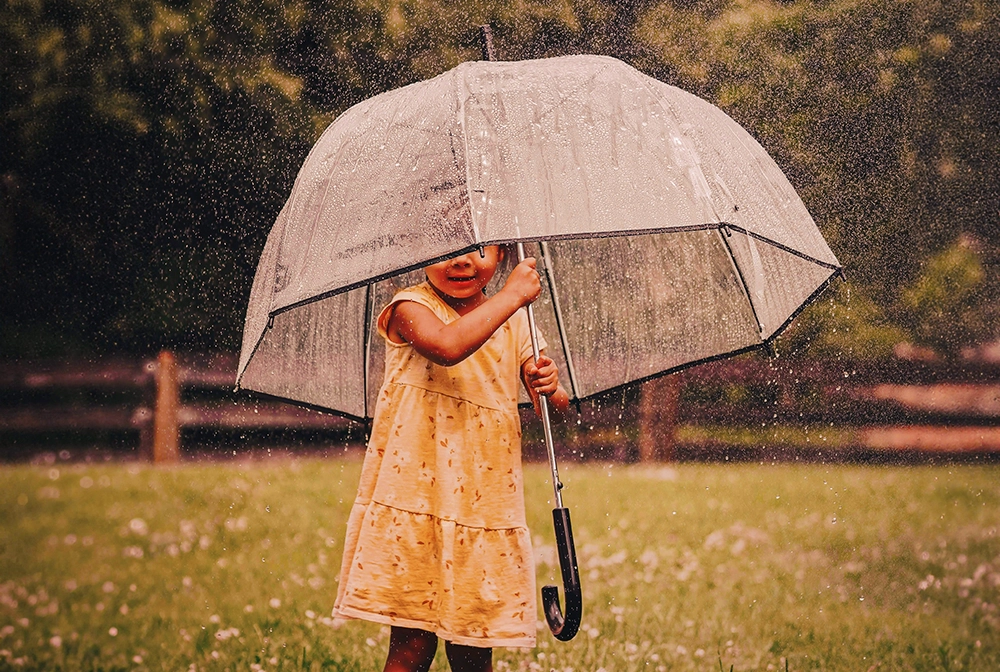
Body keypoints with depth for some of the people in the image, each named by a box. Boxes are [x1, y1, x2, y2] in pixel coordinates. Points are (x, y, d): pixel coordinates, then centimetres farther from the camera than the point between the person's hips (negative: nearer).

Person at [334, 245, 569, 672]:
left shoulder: (515, 322, 12)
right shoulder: (412, 307, -4)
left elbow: (557, 407, 12)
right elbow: (448, 345, -27)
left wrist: (550, 388, -12)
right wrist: (512, 296, -19)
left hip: (486, 504, 4)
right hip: (415, 500, -4)